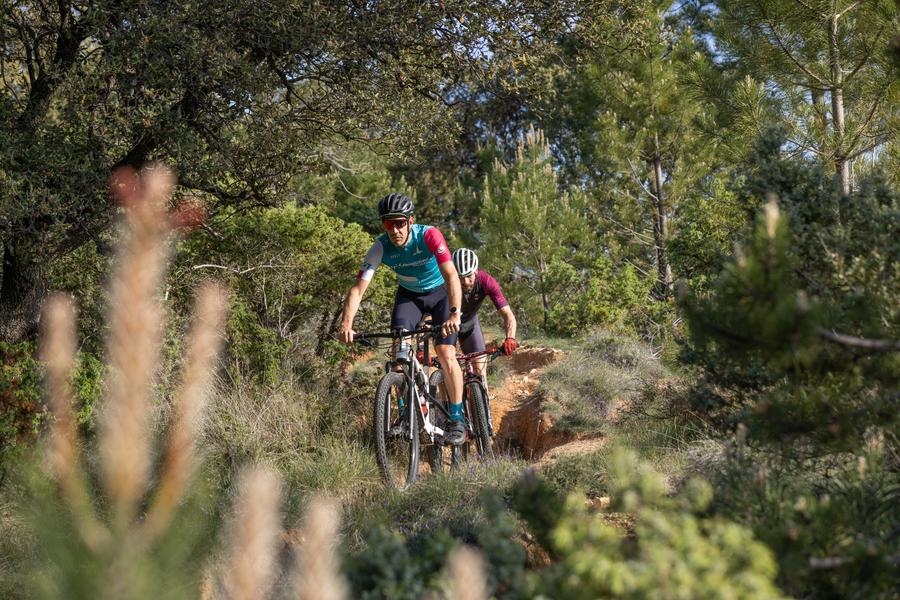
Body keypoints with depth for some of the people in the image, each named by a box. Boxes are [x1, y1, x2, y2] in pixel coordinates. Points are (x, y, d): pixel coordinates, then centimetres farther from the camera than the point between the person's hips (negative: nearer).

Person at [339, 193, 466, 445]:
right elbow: (358, 289, -28)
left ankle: (457, 420, -4)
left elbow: (452, 276, -41)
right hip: (408, 294, 3)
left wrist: (455, 313, -56)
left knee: (446, 354, -15)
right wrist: (346, 324, -44)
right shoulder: (381, 247, -24)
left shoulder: (429, 236, -32)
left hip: (440, 292, -3)